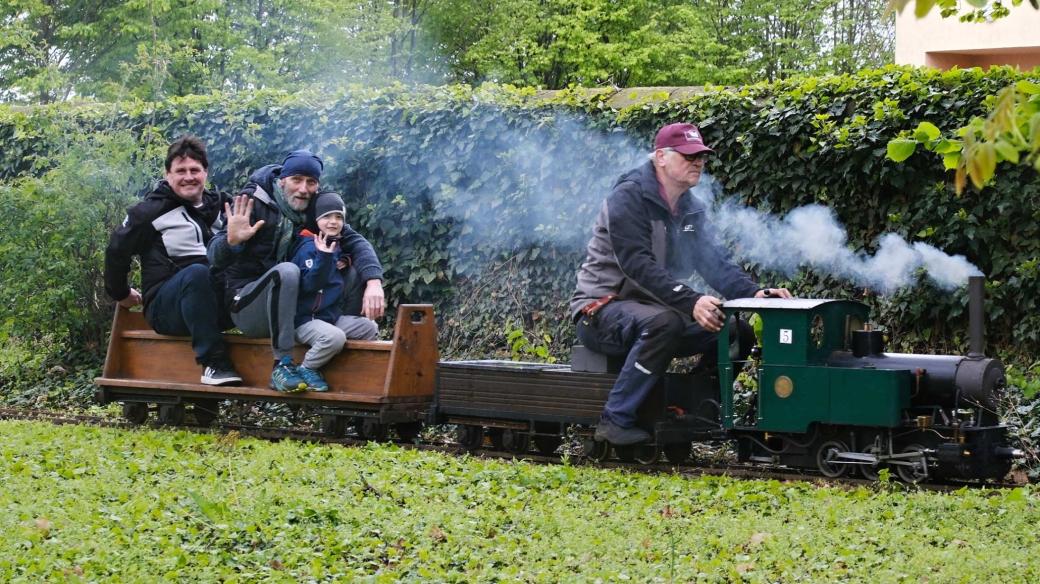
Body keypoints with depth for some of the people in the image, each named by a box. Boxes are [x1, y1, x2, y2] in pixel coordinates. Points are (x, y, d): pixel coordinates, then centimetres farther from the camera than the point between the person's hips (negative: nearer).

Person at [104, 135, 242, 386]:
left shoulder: (219, 207, 15)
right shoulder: (152, 211, 0)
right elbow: (117, 250, 5)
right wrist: (121, 293, 11)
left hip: (215, 302, 4)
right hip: (166, 307, -4)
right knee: (197, 272, -38)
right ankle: (213, 363, -37)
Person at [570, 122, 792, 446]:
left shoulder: (692, 210, 11)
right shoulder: (629, 197, -15)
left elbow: (715, 261, 4)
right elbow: (637, 265, -27)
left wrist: (754, 293, -17)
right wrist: (691, 302, -37)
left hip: (652, 308, 8)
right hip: (603, 309, -8)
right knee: (663, 322, -39)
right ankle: (616, 420, -33)